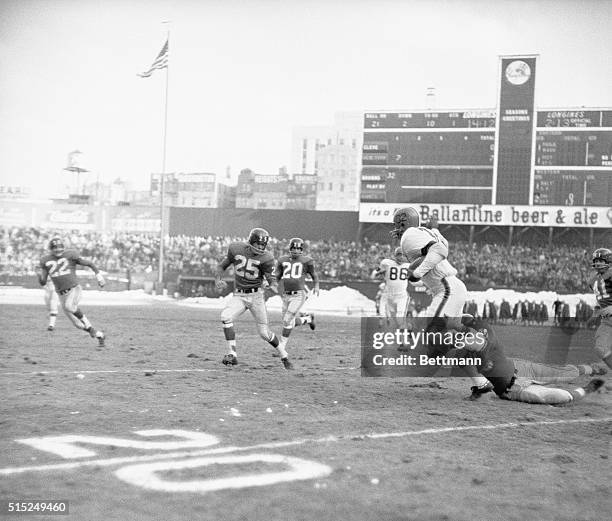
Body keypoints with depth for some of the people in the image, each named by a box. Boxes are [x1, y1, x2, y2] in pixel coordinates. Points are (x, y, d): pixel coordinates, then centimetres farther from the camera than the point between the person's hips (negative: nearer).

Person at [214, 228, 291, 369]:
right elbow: (222, 266, 8)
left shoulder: (265, 258, -10)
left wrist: (273, 286, -35)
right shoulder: (236, 249, -3)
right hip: (238, 295, 2)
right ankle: (231, 355, -16)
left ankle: (284, 356, 22)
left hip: (256, 295, -2)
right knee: (226, 317, -25)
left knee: (264, 332, -1)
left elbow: (271, 278, -10)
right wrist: (218, 280, -11)